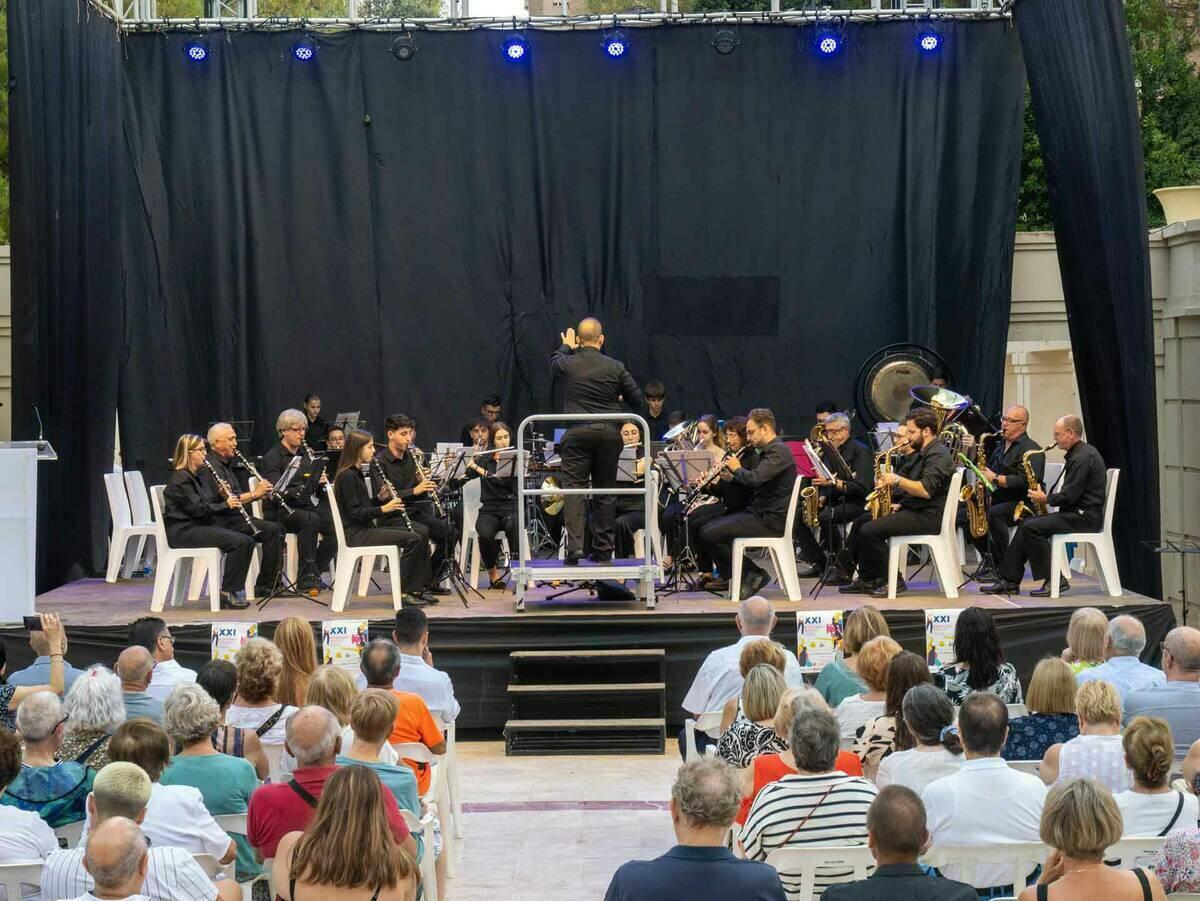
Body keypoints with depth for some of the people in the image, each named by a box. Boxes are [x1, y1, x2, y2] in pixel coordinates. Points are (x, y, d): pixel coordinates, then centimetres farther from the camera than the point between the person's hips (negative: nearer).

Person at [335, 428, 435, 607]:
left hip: (367, 527, 10)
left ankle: (419, 588, 5)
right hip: (355, 533, -10)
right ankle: (405, 593, -12)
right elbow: (355, 513, -19)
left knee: (421, 532, 4)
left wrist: (382, 498, 1)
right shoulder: (347, 476, -15)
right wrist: (383, 508, -23)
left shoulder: (356, 473, 15)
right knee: (412, 539, -20)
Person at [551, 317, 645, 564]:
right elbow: (637, 400, 6)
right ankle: (603, 550, 12)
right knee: (605, 490, 9)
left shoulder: (567, 364, -1)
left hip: (577, 433, -1)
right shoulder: (616, 367, 0)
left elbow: (554, 361, 24)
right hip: (609, 433, 2)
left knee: (573, 488, -2)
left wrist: (566, 347, 44)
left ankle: (574, 546, -15)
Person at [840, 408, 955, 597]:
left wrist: (898, 479, -20)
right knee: (861, 522, 9)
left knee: (870, 530, -20)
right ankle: (867, 580, 7)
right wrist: (898, 505, 8)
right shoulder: (920, 453, 19)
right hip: (912, 509, 11)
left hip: (927, 517, -11)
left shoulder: (938, 455, -14)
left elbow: (925, 490, -27)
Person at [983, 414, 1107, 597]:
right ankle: (1009, 581, 6)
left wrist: (1045, 498, -6)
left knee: (1031, 527, -20)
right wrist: (1047, 494, 6)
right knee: (1027, 524, 8)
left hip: (1084, 517, -11)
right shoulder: (1080, 453, 17)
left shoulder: (1082, 457, -17)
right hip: (1077, 512, 11)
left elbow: (1069, 496, -22)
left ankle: (1055, 580, -14)